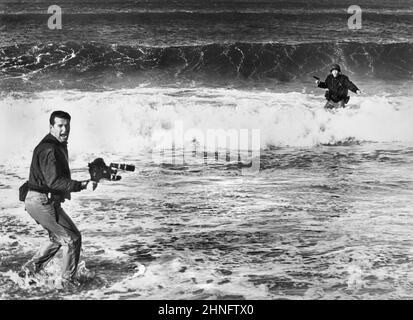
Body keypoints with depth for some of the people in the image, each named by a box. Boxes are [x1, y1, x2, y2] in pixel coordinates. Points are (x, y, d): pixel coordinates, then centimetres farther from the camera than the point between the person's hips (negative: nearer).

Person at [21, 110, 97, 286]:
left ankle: (31, 269, 31)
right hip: (42, 202, -11)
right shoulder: (48, 149, -20)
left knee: (58, 239, 23)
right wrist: (82, 185, -34)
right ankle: (69, 280, 9)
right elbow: (54, 181, -29)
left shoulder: (60, 146, 14)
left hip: (48, 201, 11)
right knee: (73, 238, -4)